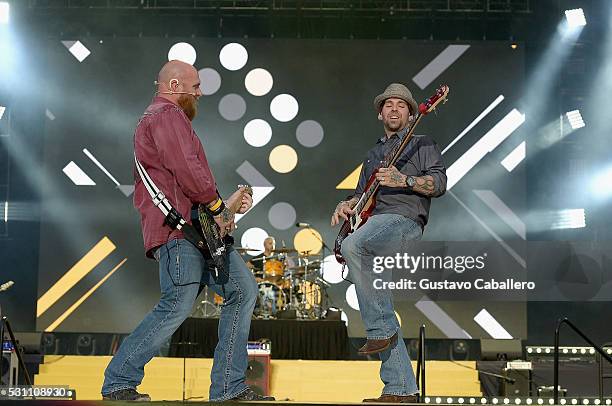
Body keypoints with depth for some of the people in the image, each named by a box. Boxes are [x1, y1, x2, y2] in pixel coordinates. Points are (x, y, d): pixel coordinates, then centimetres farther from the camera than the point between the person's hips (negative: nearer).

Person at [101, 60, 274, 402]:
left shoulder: (166, 117, 33)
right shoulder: (167, 115, -3)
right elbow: (187, 170, -18)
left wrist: (225, 205, 25)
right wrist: (217, 206, -8)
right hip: (179, 230, -11)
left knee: (242, 290, 3)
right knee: (179, 305, -16)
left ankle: (228, 387, 3)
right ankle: (119, 383, -3)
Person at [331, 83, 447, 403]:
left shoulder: (422, 143, 13)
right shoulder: (373, 154, 32)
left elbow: (439, 182, -1)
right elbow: (362, 193, 34)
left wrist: (403, 180, -16)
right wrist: (346, 205, 11)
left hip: (403, 220, -7)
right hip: (373, 223, 7)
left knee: (352, 246, -37)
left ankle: (381, 329, -25)